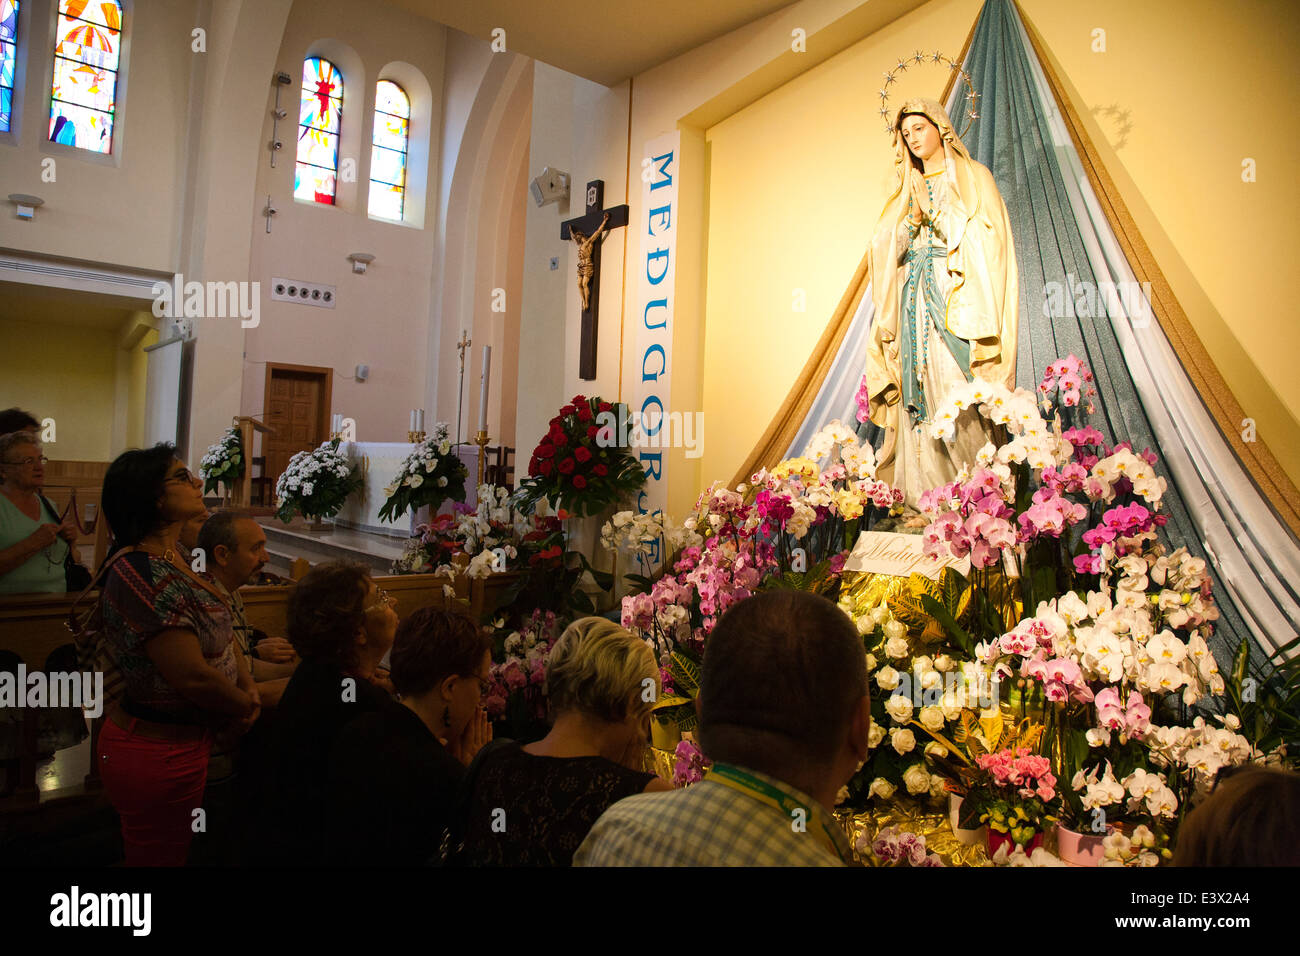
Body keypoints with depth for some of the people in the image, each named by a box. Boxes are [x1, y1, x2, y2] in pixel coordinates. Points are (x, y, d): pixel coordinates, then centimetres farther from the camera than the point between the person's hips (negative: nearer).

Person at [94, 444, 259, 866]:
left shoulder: (170, 560, 4)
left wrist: (247, 684, -4)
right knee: (160, 857, 10)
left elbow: (215, 633, 12)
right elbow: (192, 676, -28)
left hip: (182, 740, 9)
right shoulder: (141, 573, -26)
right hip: (158, 752, -9)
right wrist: (245, 705, -10)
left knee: (173, 853, 23)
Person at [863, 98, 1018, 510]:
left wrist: (934, 212, -8)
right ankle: (925, 500, -1)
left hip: (958, 298, -4)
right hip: (914, 299, 5)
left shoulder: (973, 178, 8)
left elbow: (984, 237, -3)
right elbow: (889, 250, 16)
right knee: (919, 394, -3)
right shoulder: (909, 189, 23)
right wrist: (911, 222, -2)